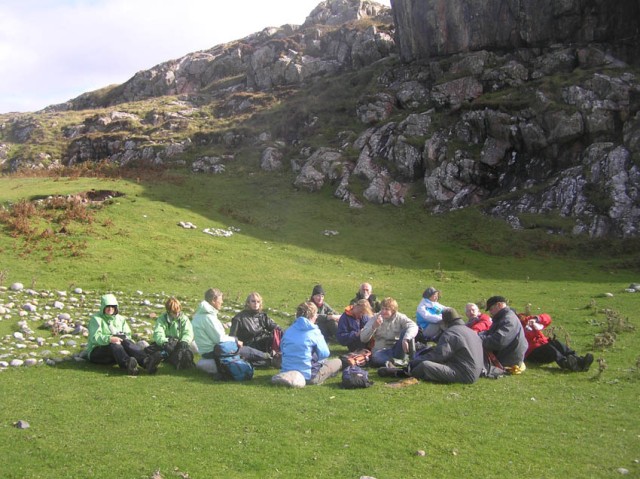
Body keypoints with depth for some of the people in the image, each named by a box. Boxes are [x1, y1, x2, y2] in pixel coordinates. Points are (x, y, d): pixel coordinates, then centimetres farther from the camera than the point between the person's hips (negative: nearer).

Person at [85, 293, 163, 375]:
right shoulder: (96, 319, 3)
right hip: (96, 352, -4)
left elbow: (127, 334, 9)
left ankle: (147, 361, -60)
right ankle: (128, 363, -70)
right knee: (114, 344, -36)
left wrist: (124, 338, -16)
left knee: (126, 342, -30)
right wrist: (109, 339, -33)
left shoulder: (120, 319, 20)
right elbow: (95, 337, -14)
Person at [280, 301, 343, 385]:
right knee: (338, 362, 11)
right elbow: (324, 354, -8)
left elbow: (283, 350, 14)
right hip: (308, 376, -7)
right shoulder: (314, 332, -11)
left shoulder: (288, 331, 5)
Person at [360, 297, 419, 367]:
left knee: (407, 331, -22)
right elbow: (363, 339, -3)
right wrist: (374, 327, -19)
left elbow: (413, 327, -22)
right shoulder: (375, 319, 2)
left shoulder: (399, 318, -2)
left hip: (397, 350, 1)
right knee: (376, 357, -36)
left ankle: (400, 359, -23)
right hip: (381, 350, -1)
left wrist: (405, 339, -41)